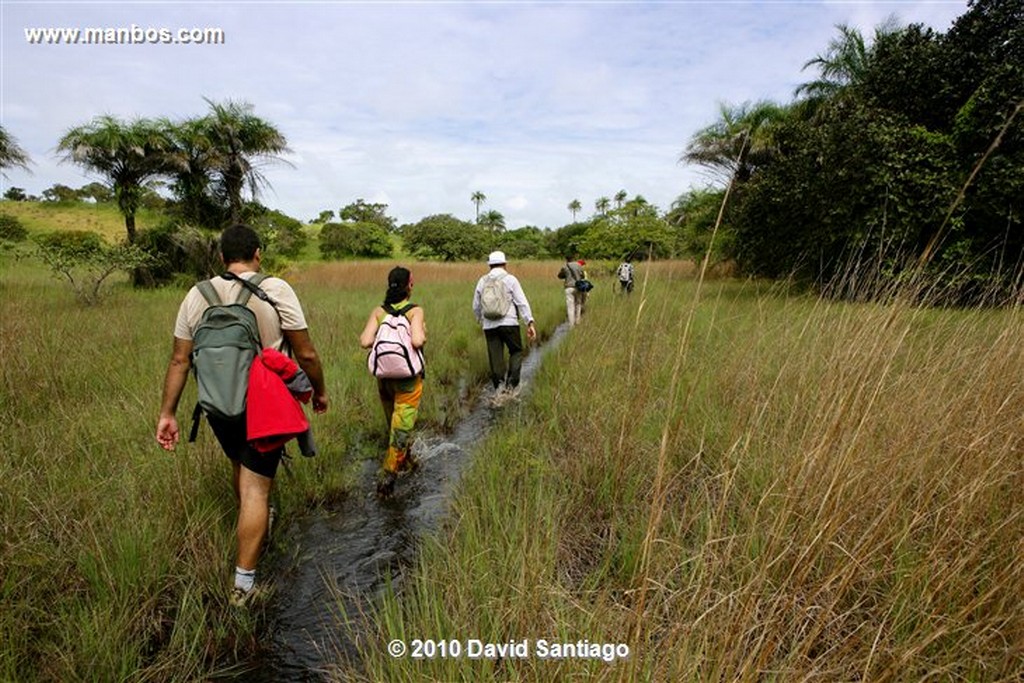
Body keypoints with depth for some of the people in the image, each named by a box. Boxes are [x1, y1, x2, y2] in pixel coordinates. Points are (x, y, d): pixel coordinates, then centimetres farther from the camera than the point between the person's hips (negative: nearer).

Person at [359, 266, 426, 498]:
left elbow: (365, 342, -12)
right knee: (402, 426, 4)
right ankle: (387, 474, -1)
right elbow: (417, 341, -26)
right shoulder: (415, 311, -12)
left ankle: (406, 461, 43)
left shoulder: (378, 311, -2)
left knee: (393, 422, 23)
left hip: (384, 376, 5)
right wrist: (424, 333, -5)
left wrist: (380, 337, 8)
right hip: (408, 377, -4)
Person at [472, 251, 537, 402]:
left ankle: (499, 388, 8)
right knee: (516, 352, 12)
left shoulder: (482, 281, 10)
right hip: (509, 323, -3)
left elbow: (476, 306, 17)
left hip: (489, 325, 3)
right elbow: (522, 303, -8)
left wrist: (481, 321, 34)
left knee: (495, 357, 7)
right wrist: (530, 323, -8)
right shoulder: (510, 279, -1)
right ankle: (511, 384, -1)